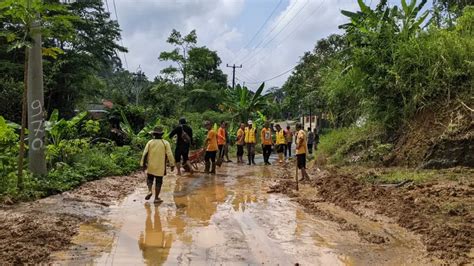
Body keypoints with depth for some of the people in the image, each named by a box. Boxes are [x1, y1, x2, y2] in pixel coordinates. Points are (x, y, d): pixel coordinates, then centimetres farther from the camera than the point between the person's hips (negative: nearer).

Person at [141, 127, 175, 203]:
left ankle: (149, 191, -3)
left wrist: (143, 164, 7)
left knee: (150, 178, 20)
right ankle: (156, 198, 11)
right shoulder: (165, 143, -4)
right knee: (158, 182, 7)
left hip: (150, 166, 1)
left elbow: (145, 154, -2)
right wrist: (172, 165, -2)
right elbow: (169, 155, -8)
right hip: (160, 167, -1)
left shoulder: (150, 142, -1)